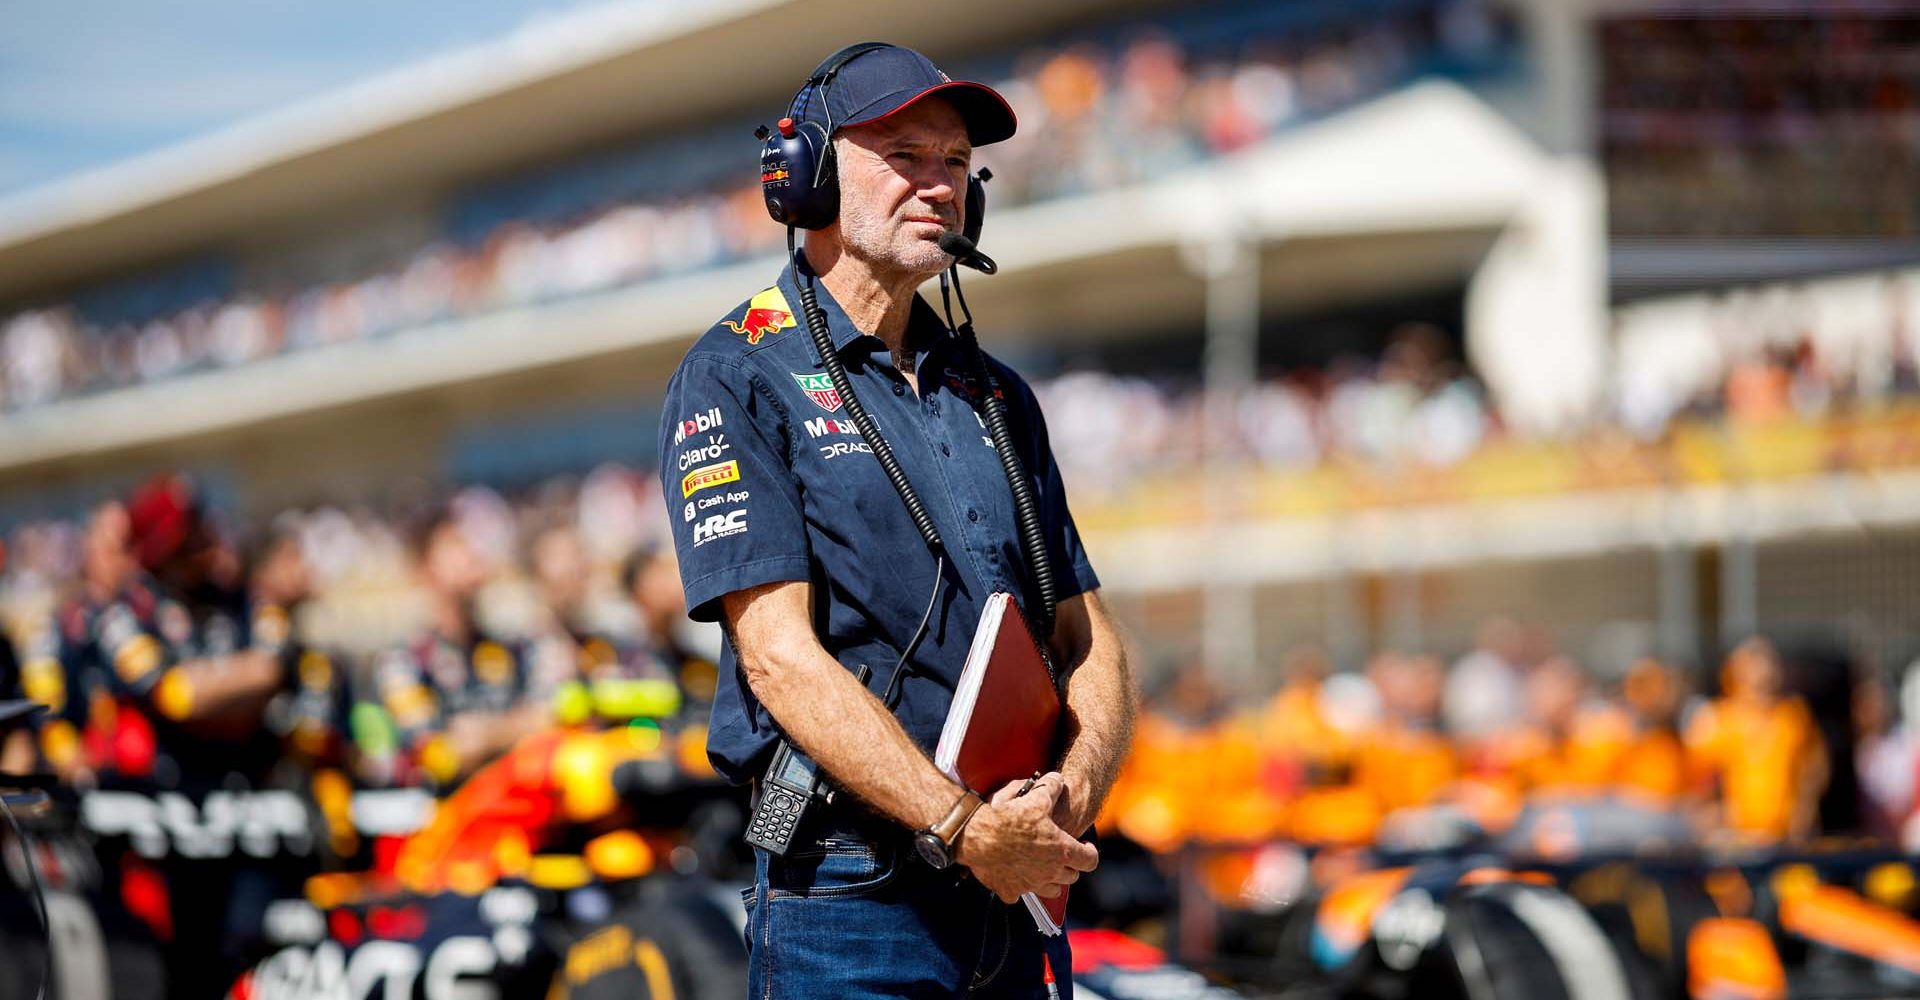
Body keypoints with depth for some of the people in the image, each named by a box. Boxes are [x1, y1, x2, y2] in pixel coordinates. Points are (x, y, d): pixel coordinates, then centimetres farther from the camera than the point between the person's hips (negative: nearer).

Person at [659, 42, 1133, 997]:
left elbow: (1089, 641, 14)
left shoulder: (996, 395, 16)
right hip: (849, 892, -6)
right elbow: (781, 657, -13)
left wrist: (1069, 794, -7)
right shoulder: (737, 379, -3)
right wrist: (966, 830, -20)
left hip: (1022, 891, 6)